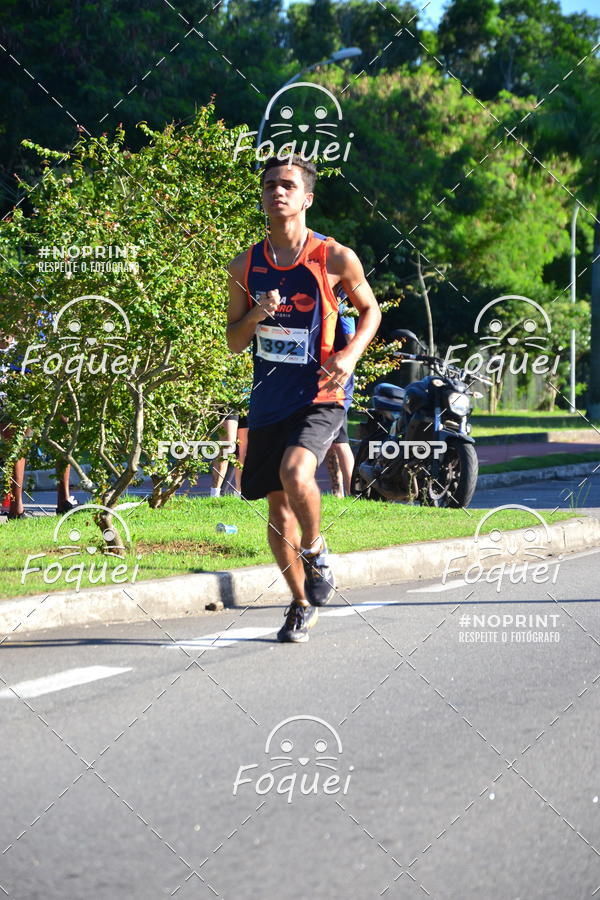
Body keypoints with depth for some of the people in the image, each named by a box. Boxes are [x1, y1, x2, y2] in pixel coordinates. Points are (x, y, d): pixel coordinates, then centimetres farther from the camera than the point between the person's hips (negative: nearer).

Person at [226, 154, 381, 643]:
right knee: (277, 505, 8)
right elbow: (234, 342, 9)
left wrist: (350, 355, -9)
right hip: (269, 399, 4)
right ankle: (302, 604, 26)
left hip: (320, 396, -4)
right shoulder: (246, 265, 3)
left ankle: (317, 553, 0)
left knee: (295, 474, -29)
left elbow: (371, 310, 9)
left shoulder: (334, 258, -6)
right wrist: (256, 315, -13)